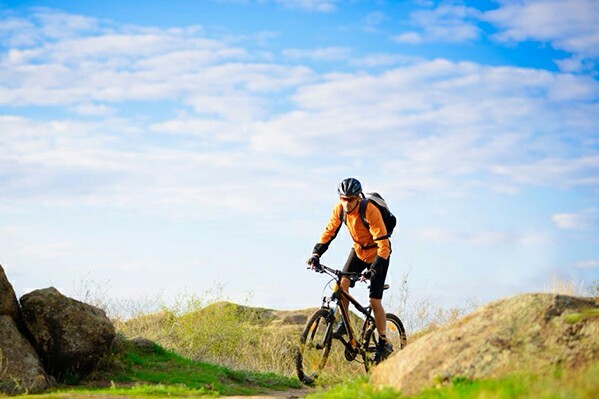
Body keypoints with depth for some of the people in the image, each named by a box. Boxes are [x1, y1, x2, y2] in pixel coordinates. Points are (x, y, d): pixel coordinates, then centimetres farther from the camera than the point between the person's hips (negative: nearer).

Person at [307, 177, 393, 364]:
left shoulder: (370, 211, -32)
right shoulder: (340, 209, -16)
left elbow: (383, 245, -33)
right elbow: (329, 232, -5)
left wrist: (375, 268, -43)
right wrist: (316, 254, -19)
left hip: (377, 253, -5)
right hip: (358, 249, 5)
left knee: (375, 301, -9)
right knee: (343, 281, -20)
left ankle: (384, 344, 3)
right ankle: (343, 322, 0)